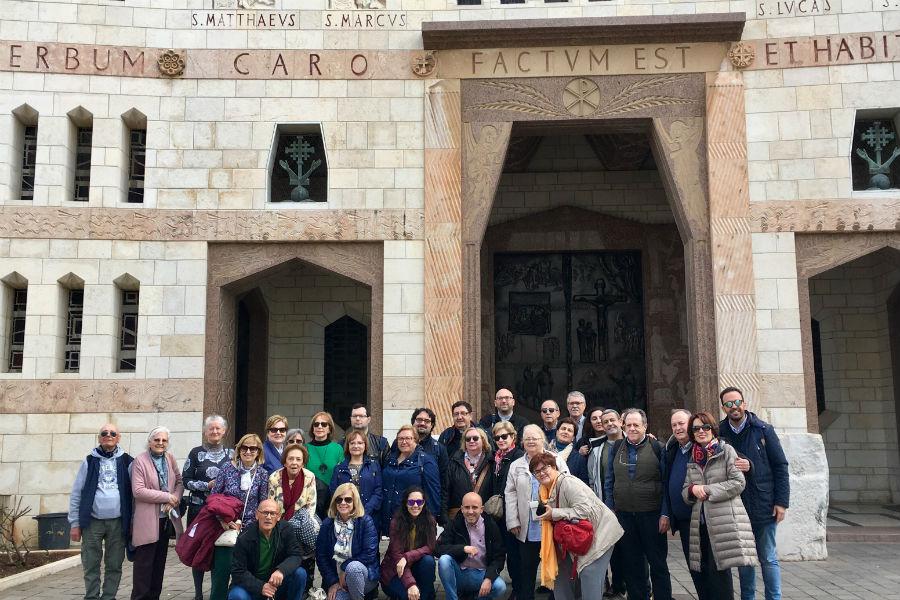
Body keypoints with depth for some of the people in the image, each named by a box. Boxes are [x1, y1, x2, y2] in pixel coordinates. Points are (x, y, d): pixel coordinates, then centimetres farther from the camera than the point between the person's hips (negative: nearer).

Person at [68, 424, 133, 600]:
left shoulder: (126, 461, 4)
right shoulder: (90, 461, 4)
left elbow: (134, 492, 5)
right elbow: (76, 493, 4)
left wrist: (133, 521, 1)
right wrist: (75, 523, 0)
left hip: (118, 522, 0)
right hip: (93, 522, 0)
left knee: (114, 565, 7)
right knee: (91, 565, 5)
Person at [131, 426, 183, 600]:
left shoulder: (170, 458, 8)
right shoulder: (140, 461, -9)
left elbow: (180, 481, 9)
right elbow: (138, 491, -16)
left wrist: (176, 498, -11)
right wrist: (167, 497, -16)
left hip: (166, 518, 6)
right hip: (147, 520, -6)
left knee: (159, 561, 13)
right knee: (144, 563, -2)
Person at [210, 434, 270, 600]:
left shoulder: (262, 474, 0)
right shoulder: (228, 468, -3)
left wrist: (241, 523, -4)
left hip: (249, 530, 1)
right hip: (224, 528, -1)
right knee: (221, 569, 0)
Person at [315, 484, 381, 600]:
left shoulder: (366, 521, -7)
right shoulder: (327, 524, 2)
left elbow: (370, 554, -13)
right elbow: (321, 556, 0)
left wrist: (345, 568, -15)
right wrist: (332, 582, -8)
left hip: (365, 576, -2)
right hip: (336, 579, 2)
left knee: (353, 567, -35)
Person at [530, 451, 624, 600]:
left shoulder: (568, 482, -21)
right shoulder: (545, 490, 7)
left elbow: (585, 509, -30)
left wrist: (554, 514, -26)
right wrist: (545, 513, -4)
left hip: (599, 531, -9)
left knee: (589, 576, -18)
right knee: (561, 571, 11)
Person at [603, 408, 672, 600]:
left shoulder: (657, 448, -2)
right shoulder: (616, 449, 7)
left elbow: (666, 483, -4)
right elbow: (609, 482, 10)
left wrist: (665, 514, -9)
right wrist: (610, 510, 4)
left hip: (651, 515, -3)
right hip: (624, 515, 3)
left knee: (658, 564, 5)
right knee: (632, 565, 11)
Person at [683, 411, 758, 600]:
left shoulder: (726, 451, 0)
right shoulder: (693, 457, 17)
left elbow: (738, 483, -9)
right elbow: (685, 490, 18)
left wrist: (707, 490, -10)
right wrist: (693, 489, -6)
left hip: (724, 520, -6)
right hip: (700, 522, 6)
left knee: (719, 570, -6)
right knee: (700, 571, 6)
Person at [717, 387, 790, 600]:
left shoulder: (763, 430, -3)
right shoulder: (719, 434, 1)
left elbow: (780, 466, -2)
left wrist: (781, 501, -7)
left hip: (763, 506, -2)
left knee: (768, 558, 5)